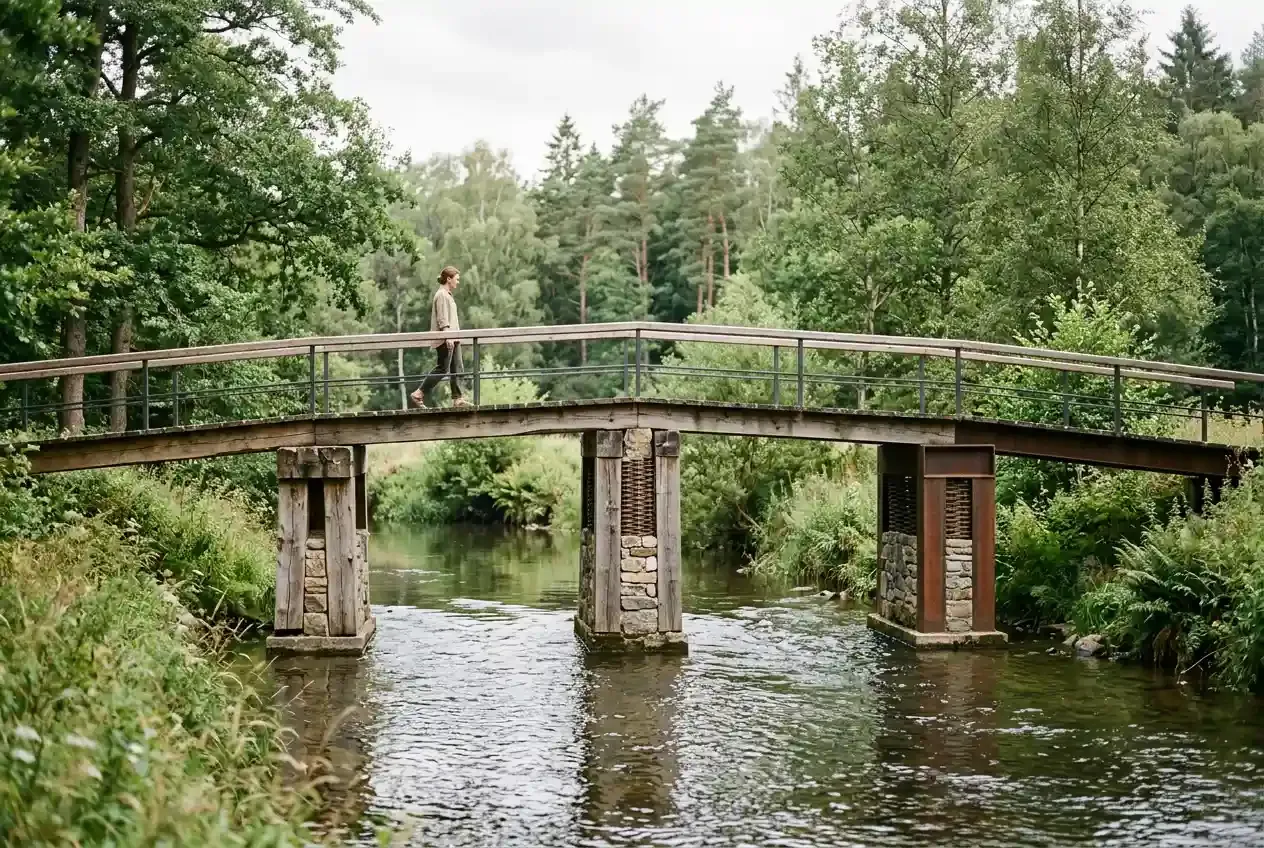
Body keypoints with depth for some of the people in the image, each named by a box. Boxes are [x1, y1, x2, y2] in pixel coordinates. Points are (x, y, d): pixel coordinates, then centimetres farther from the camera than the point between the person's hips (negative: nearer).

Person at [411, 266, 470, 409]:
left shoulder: (448, 295, 20)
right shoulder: (442, 295, -11)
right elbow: (442, 319, -18)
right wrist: (447, 337, -25)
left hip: (452, 339, 10)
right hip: (444, 339, -10)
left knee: (457, 368, 5)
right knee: (442, 368, -8)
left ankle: (457, 399, 4)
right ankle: (418, 394, -3)